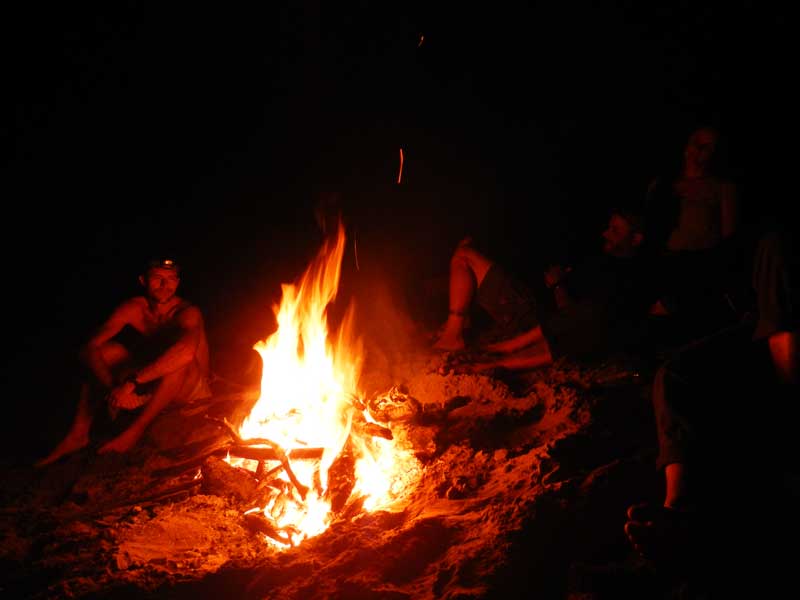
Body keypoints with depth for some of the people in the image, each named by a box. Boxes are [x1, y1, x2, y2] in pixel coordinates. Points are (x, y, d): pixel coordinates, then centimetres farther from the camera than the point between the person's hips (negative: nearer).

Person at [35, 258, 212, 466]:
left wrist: (132, 381, -47)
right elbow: (89, 349, -20)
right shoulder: (133, 309, -10)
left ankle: (134, 431, -32)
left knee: (179, 358, -36)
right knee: (106, 351, -14)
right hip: (150, 384, 5)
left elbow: (186, 351, -46)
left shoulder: (188, 312, -22)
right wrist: (113, 388, -37)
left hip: (192, 387, -5)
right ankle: (78, 434, -17)